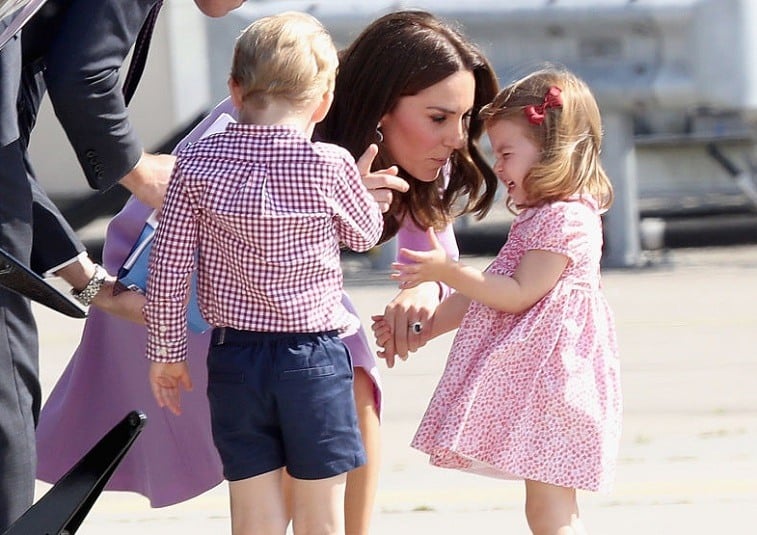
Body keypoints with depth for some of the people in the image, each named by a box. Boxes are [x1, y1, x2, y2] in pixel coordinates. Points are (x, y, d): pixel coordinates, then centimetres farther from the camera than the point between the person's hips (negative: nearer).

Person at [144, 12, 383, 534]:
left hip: (235, 361, 2)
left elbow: (168, 267, -3)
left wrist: (166, 351, 8)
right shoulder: (330, 166, -10)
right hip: (314, 360, -2)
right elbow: (365, 233, 8)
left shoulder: (197, 164, -5)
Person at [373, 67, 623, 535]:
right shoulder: (539, 216, 18)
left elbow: (519, 295, -19)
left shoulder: (566, 219, -14)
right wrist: (424, 327, 18)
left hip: (547, 373, -10)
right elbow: (488, 293, 22)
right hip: (524, 373, 10)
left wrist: (449, 271, -18)